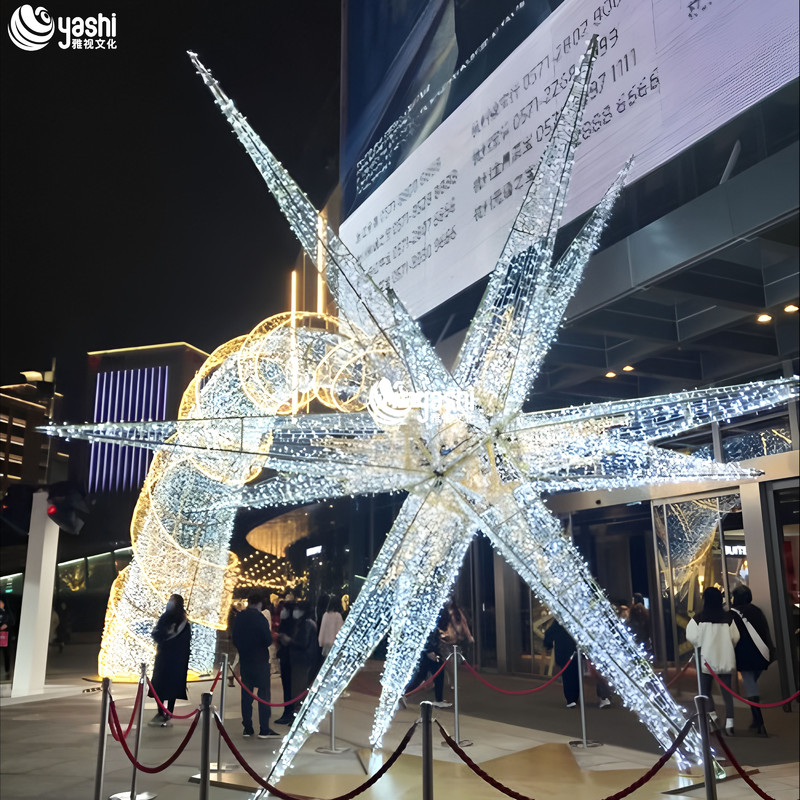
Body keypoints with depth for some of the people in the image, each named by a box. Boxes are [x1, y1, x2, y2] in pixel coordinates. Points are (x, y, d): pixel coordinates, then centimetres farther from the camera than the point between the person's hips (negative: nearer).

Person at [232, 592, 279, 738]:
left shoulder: (238, 618, 2)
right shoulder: (260, 618, -14)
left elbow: (235, 640, 9)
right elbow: (268, 641, -14)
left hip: (245, 660, 5)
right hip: (260, 660, -5)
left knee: (246, 694, 10)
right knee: (263, 694, 0)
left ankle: (247, 728, 12)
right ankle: (264, 729, -2)